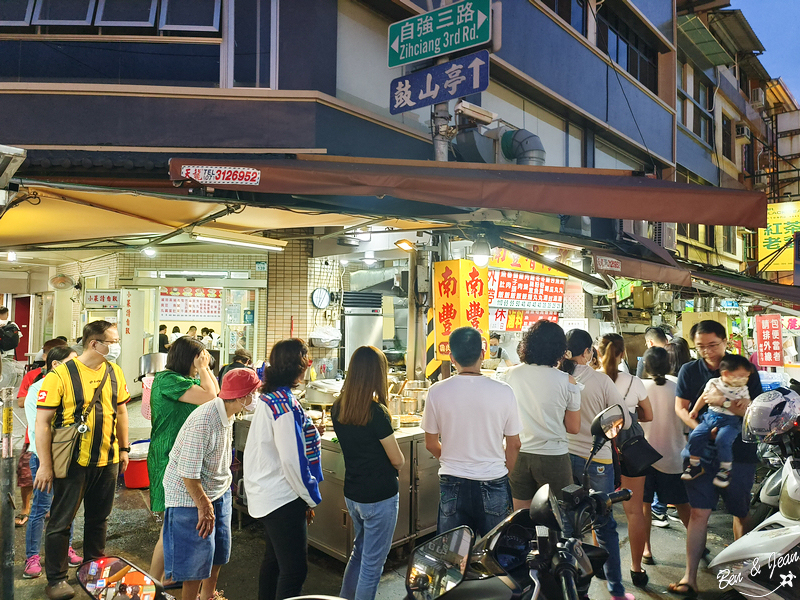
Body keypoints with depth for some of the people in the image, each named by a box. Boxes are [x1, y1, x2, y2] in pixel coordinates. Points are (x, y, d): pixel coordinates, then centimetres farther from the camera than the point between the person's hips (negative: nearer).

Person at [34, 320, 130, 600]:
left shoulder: (115, 372, 1)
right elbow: (42, 422, -13)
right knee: (61, 521, 8)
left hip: (107, 460, 5)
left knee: (99, 517, 18)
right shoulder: (60, 375, -15)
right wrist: (45, 465, -14)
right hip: (73, 462, -5)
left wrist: (124, 448, 12)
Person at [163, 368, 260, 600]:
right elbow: (189, 473, -28)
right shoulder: (203, 423, -32)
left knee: (218, 552, 19)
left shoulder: (228, 415, -3)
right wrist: (204, 507, -22)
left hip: (218, 492, 9)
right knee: (196, 558, 2)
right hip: (190, 495, -9)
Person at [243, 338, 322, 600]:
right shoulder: (285, 404, -23)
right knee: (295, 569, -2)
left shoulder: (268, 397, 6)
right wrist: (311, 498, -12)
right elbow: (292, 460, -23)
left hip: (264, 494, 10)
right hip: (282, 498, -10)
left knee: (274, 559, 23)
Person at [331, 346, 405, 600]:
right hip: (380, 496, -7)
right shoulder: (376, 412, -23)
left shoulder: (338, 408, -3)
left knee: (359, 551, 26)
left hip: (352, 494, 7)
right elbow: (397, 460, -13)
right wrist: (397, 464, 6)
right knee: (373, 562, 9)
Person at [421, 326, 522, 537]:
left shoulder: (437, 392, -9)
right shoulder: (503, 391, -10)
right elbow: (514, 445, 0)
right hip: (493, 484, 0)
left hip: (452, 484, 1)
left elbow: (431, 444, 2)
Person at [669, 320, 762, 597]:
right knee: (699, 512, -2)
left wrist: (726, 405, -27)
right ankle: (690, 578, 2)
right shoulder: (689, 370, 2)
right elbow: (681, 408, -1)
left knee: (742, 513, 12)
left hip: (739, 452, 0)